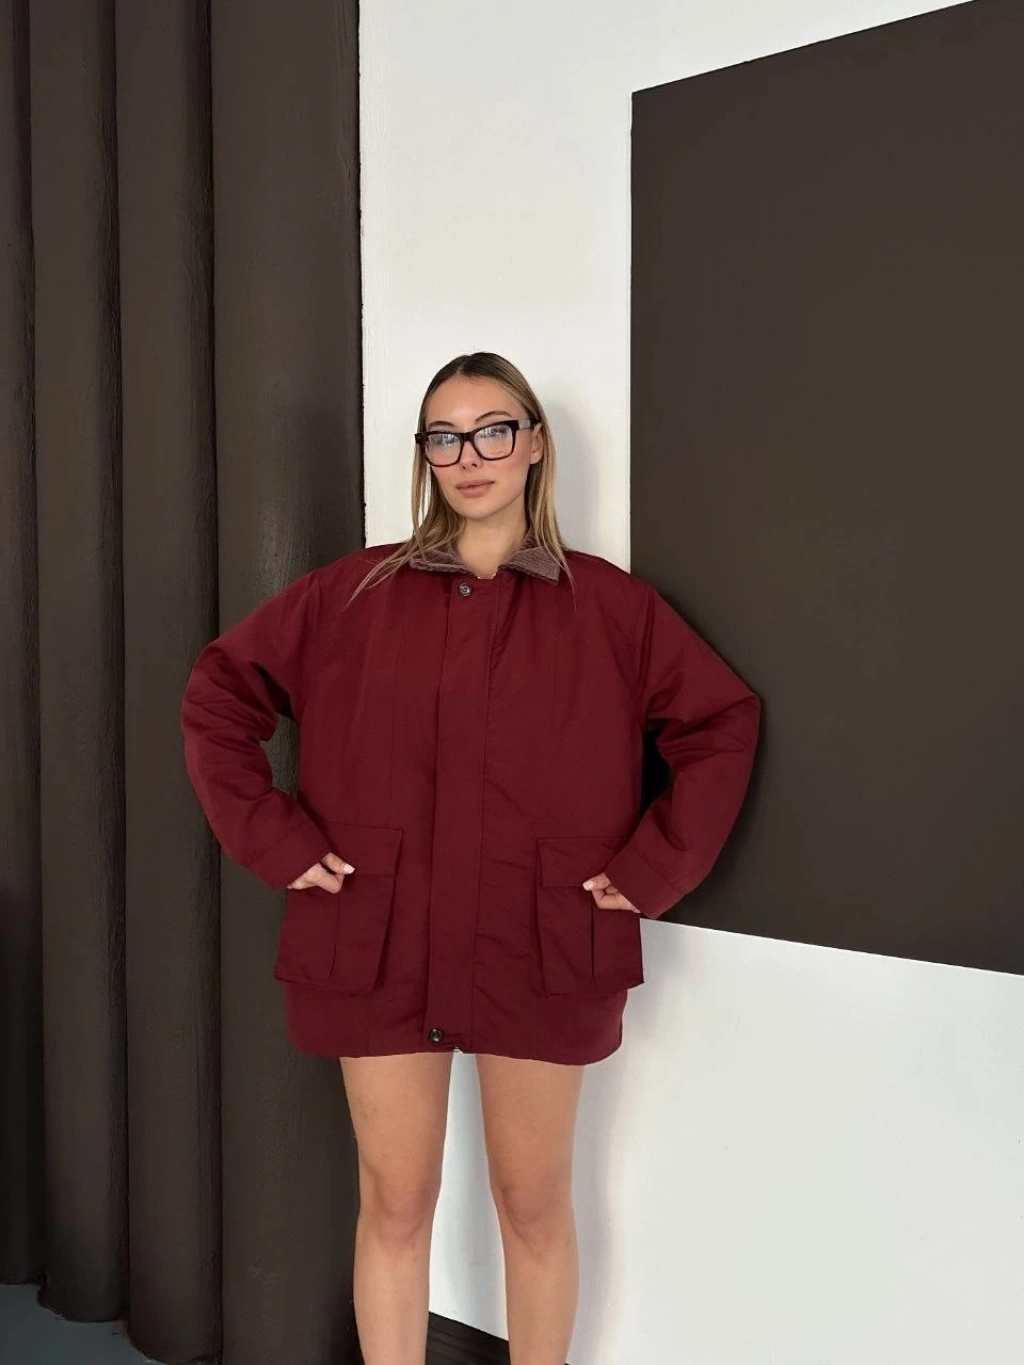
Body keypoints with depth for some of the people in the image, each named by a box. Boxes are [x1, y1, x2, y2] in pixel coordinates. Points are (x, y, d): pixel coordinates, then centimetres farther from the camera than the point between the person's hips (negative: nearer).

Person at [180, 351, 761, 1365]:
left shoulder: (606, 602, 1)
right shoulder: (355, 592, 3)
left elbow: (722, 723, 3)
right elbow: (218, 693, 7)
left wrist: (652, 868, -4)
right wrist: (273, 836, -2)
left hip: (540, 949, 0)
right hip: (378, 945, 1)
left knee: (533, 1201, 13)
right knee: (395, 1202, 12)